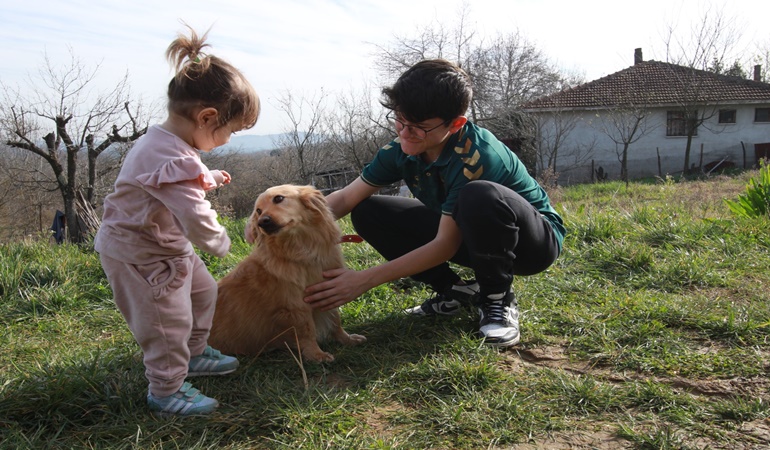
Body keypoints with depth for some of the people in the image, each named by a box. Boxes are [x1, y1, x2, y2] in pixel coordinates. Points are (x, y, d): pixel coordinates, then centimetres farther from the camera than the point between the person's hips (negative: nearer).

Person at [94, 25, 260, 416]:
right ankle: (166, 391, 17)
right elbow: (195, 215, -34)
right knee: (169, 321, -1)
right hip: (140, 255, -10)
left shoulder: (165, 143, 1)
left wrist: (208, 178, 12)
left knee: (202, 291, 22)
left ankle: (193, 353, 41)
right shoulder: (172, 160, -33)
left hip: (168, 245, 11)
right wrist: (220, 242, -16)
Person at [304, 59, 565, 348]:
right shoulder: (402, 148, -13)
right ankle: (455, 291, 2)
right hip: (465, 234, 7)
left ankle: (498, 300, -15)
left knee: (480, 196, -42)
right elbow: (347, 197, -10)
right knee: (367, 213, -8)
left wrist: (364, 280, -34)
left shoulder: (476, 157, -33)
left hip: (535, 240, -6)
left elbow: (445, 246, -32)